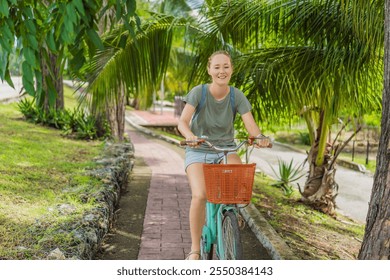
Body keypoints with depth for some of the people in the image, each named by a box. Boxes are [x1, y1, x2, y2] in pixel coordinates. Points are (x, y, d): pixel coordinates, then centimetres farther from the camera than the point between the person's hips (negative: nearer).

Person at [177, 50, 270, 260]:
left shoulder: (237, 96, -8)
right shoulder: (198, 92, -13)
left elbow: (251, 126, -15)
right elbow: (182, 122, -24)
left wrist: (260, 138, -38)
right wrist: (189, 135, -47)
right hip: (198, 151, -2)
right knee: (199, 196, -25)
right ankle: (195, 249, -6)